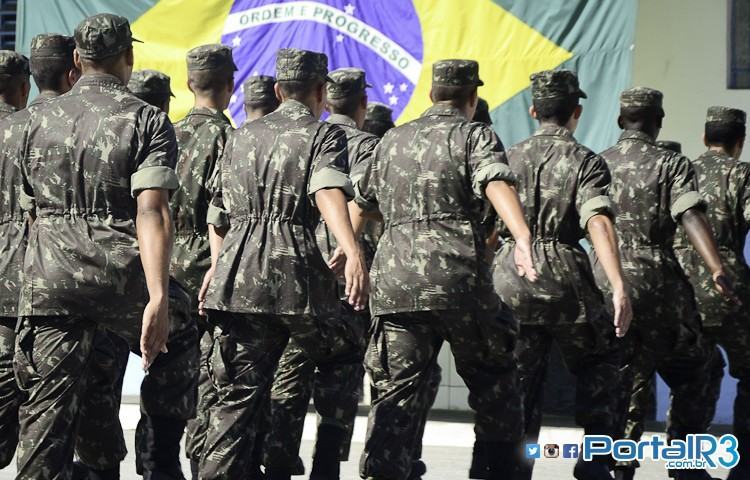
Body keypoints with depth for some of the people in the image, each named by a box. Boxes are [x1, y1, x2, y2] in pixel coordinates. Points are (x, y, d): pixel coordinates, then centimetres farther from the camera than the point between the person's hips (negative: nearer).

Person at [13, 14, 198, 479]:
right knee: (175, 345, 24)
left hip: (48, 279, 3)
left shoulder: (40, 119, 10)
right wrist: (158, 297, -24)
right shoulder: (147, 120, -3)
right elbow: (151, 212, -16)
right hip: (121, 274, -3)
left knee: (48, 404, 5)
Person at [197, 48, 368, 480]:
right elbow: (328, 193, -18)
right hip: (295, 270, -4)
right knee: (341, 362, 17)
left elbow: (219, 211, 25)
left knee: (238, 394, 5)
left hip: (236, 274, 5)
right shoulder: (325, 134, 2)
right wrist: (353, 253, -31)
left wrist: (218, 267, 38)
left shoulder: (242, 136, 20)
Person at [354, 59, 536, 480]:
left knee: (397, 392, 4)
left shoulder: (392, 141, 21)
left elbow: (361, 204, 32)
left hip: (394, 282, 4)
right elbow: (497, 184, -17)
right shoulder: (475, 136, 4)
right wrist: (523, 239, -33)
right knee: (493, 375, 15)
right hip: (459, 279, -4)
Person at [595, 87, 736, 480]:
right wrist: (716, 270, -27)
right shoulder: (672, 164, -3)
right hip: (657, 280, -3)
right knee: (688, 373, 12)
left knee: (612, 379, 9)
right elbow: (690, 216, -18)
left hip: (604, 281, 3)